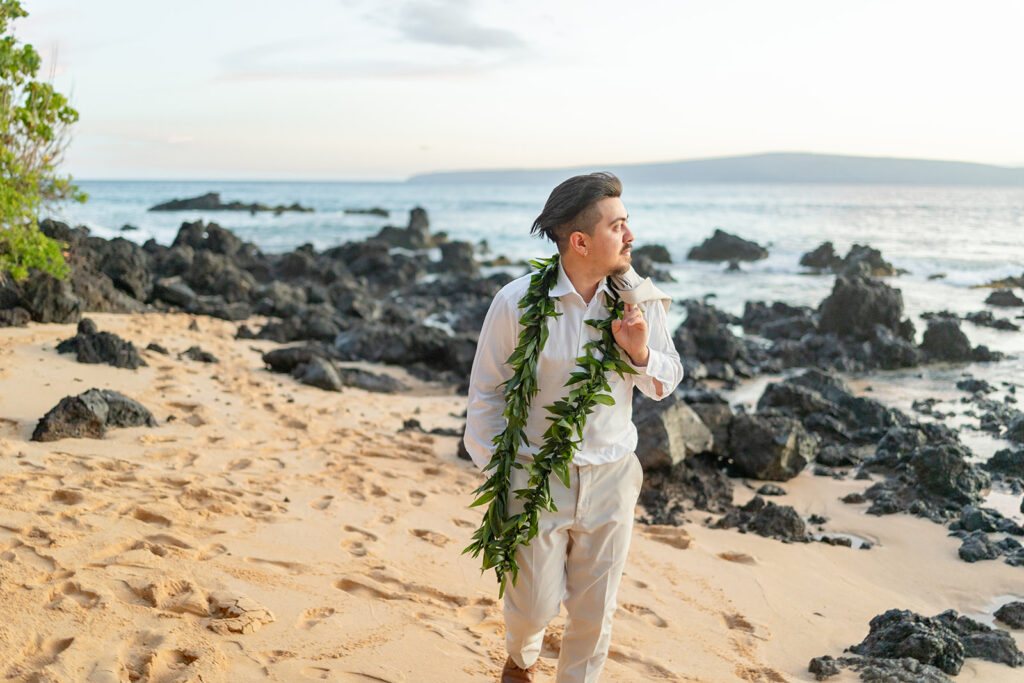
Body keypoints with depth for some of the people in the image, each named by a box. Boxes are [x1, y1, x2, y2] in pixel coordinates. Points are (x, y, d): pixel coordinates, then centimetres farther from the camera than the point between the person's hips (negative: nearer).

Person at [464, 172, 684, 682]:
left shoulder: (639, 299, -7)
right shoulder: (517, 302, -15)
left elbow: (667, 383, 5)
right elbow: (486, 389, -2)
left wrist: (640, 353, -17)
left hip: (611, 478, 2)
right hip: (538, 476, -2)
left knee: (594, 612, 13)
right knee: (535, 604, 12)